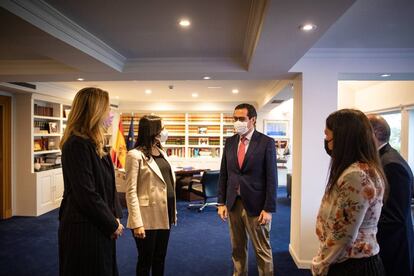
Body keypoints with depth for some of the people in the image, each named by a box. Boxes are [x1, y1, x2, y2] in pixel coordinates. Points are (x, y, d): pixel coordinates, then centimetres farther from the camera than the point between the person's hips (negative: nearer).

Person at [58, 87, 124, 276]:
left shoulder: (93, 144, 8)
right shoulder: (77, 145, -20)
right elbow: (86, 195, -23)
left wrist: (114, 217, 2)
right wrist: (112, 224, -12)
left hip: (99, 227, 9)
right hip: (84, 230, -9)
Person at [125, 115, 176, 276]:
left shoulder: (161, 152, 10)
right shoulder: (135, 155, -11)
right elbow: (131, 192, -14)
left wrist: (173, 211, 12)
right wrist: (137, 223, -19)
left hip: (165, 214, 6)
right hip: (149, 216, -6)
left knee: (160, 258, 19)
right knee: (146, 260, 12)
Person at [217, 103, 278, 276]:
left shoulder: (266, 142, -9)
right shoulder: (230, 142, 5)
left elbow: (271, 178, -9)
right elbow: (224, 174, 7)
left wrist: (269, 209, -12)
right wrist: (221, 202, 4)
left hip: (255, 205, -4)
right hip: (233, 203, 5)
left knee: (263, 250, 9)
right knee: (237, 248, 18)